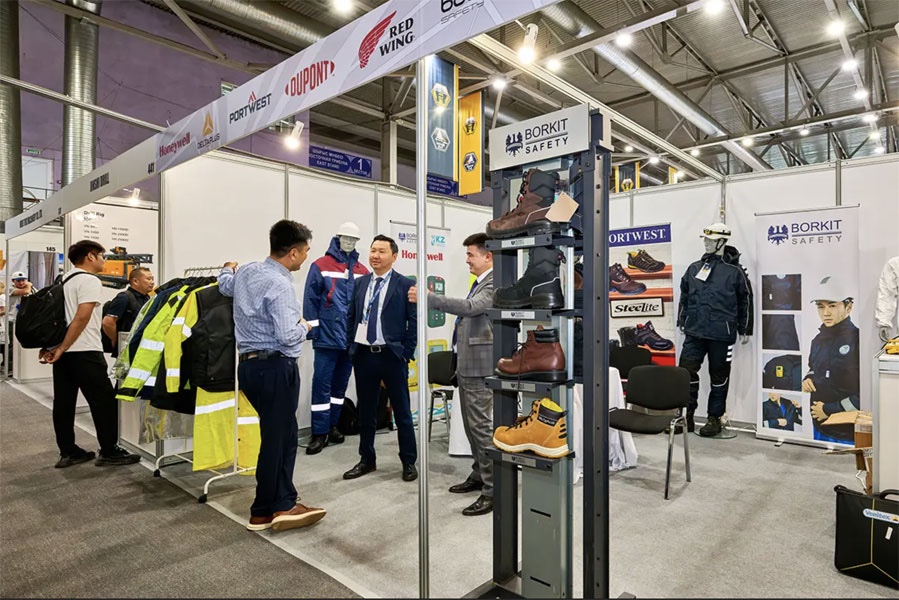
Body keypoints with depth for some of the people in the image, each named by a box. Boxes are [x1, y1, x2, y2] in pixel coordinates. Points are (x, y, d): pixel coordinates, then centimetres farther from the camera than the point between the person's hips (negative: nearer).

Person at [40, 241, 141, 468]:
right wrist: (62, 349, -15)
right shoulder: (90, 280, -11)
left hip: (64, 352, 10)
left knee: (63, 403, 11)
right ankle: (109, 452, 4)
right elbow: (81, 318, -19)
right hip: (84, 353, -9)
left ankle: (68, 452, 18)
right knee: (104, 401, -2)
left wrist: (50, 346, 18)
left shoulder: (65, 280, 17)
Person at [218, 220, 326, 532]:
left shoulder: (247, 272, 10)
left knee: (280, 433, 14)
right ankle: (265, 512, 14)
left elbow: (225, 285, 34)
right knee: (278, 437, 1)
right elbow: (288, 336, -24)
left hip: (249, 363, 10)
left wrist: (227, 269, 56)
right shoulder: (279, 284, -19)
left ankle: (283, 503, 19)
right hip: (275, 368, -10)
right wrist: (304, 326, -2)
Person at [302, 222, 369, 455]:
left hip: (352, 337, 4)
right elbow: (310, 300, -4)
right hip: (327, 336, -4)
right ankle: (320, 433, 6)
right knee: (322, 384, -2)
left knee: (340, 384, 14)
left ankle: (332, 426, 26)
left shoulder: (362, 271, 9)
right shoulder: (321, 266, -2)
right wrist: (312, 330, -8)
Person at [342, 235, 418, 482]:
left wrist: (406, 354, -9)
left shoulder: (405, 284, -5)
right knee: (365, 411, 14)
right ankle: (367, 460, 29)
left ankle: (409, 462, 20)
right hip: (363, 355, 5)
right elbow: (351, 317, 14)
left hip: (392, 356, -4)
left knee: (402, 411, 7)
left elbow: (414, 322, -6)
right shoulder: (360, 283, 9)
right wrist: (352, 347, 8)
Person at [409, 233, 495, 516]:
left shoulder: (495, 283, -15)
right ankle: (479, 475, 31)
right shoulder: (480, 282, 17)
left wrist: (427, 297, -33)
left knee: (482, 427, -7)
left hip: (479, 365, -10)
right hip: (467, 364, 10)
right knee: (471, 425, 18)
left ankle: (493, 490, 1)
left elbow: (469, 307, -31)